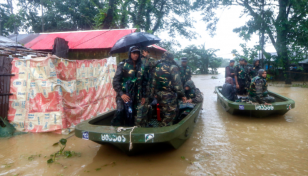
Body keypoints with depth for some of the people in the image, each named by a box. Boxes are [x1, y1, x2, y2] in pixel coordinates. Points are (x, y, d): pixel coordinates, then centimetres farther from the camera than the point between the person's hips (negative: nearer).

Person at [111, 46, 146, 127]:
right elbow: (115, 81, -7)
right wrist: (121, 94, -16)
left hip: (136, 97, 4)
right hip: (124, 95, -3)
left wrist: (144, 96, 10)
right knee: (120, 112, -18)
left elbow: (144, 82, 13)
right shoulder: (123, 65, -2)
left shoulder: (141, 66, 10)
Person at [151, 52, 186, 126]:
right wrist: (182, 95, -9)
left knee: (164, 112, 20)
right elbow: (177, 82, -15)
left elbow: (154, 81, 15)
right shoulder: (173, 67, -10)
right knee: (170, 113, 1)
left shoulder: (157, 67, 12)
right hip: (169, 95, -7)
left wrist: (154, 92, 23)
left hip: (159, 94, 8)